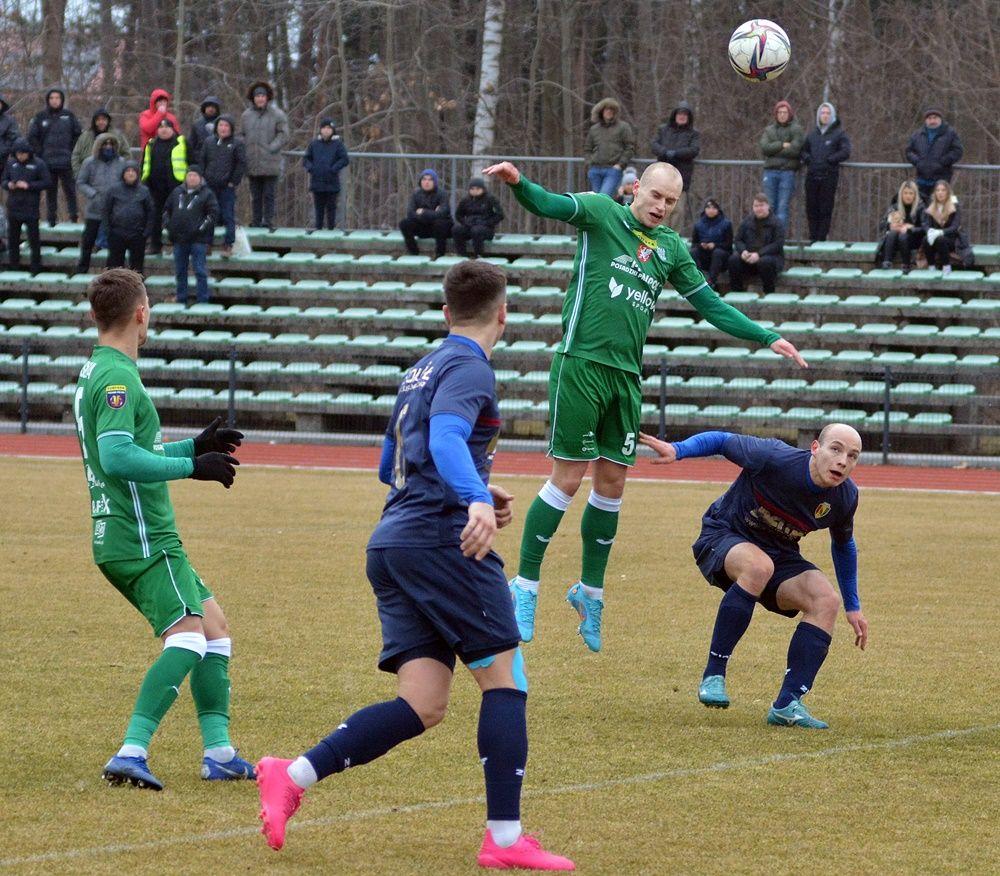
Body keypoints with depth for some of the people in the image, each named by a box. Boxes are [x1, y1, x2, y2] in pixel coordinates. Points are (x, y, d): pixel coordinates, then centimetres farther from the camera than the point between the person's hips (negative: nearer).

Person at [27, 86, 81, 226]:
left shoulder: (69, 116, 6)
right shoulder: (41, 117, 5)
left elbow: (78, 135, 11)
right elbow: (32, 137, 6)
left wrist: (72, 153, 2)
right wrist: (40, 154, -1)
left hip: (66, 162, 0)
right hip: (48, 162, 0)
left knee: (69, 189, -4)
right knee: (50, 192, 4)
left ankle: (73, 216, 1)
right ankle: (51, 219, 8)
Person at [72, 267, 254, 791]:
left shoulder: (96, 373, 18)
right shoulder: (117, 378, -14)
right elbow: (117, 457, -26)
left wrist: (196, 446, 24)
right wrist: (191, 467, -21)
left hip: (120, 536, 10)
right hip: (142, 537, -10)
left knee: (214, 626, 14)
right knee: (187, 634, -19)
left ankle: (218, 751, 13)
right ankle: (132, 751, -30)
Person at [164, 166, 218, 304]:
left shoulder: (206, 194, -1)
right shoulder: (177, 192, 14)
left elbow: (213, 213, -7)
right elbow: (166, 210, 20)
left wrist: (202, 228, -15)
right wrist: (168, 225, 6)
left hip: (198, 239, -5)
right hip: (179, 239, 5)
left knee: (200, 272, -7)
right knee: (180, 272, 10)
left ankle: (203, 301, -4)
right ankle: (181, 299, 18)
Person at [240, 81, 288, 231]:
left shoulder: (277, 115, 1)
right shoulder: (247, 116, 13)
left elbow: (283, 135, -4)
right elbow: (242, 136, 17)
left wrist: (271, 149, -15)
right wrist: (244, 153, 3)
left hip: (270, 161, -4)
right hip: (252, 163, 4)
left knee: (269, 194, -5)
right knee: (255, 195, 5)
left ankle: (268, 221, -4)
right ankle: (257, 222, 9)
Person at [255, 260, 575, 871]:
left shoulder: (422, 370, 23)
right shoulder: (469, 369, -5)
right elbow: (446, 439, -25)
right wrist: (478, 499, -41)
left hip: (393, 542, 9)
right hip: (443, 539, -9)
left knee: (422, 706, 1)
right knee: (504, 677, -2)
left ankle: (291, 777, -11)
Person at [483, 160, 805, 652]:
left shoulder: (671, 248, 15)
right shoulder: (601, 214, 0)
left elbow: (709, 305, 20)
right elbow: (550, 205, -18)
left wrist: (767, 339, 15)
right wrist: (518, 183, -40)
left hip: (626, 375, 5)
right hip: (581, 364, -5)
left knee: (612, 483, 7)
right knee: (568, 478, -6)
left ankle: (590, 591, 22)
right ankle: (525, 587, 4)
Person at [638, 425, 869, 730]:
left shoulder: (845, 496, -9)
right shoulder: (776, 458, -26)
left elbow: (843, 545, 11)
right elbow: (723, 441, -12)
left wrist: (853, 607, 16)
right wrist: (677, 449, -30)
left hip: (779, 555, 5)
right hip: (722, 538, -5)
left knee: (826, 601, -22)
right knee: (759, 566, -40)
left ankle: (787, 705, -20)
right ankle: (713, 675, -30)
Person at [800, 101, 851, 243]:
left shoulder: (839, 134, 3)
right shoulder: (813, 134, 17)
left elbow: (846, 152, -6)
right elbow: (803, 150, 23)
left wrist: (830, 160, -12)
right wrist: (807, 159, 2)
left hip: (829, 176, -4)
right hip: (812, 176, 4)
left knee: (825, 208, -5)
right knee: (811, 207, 3)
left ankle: (822, 238, -2)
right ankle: (813, 237, 9)